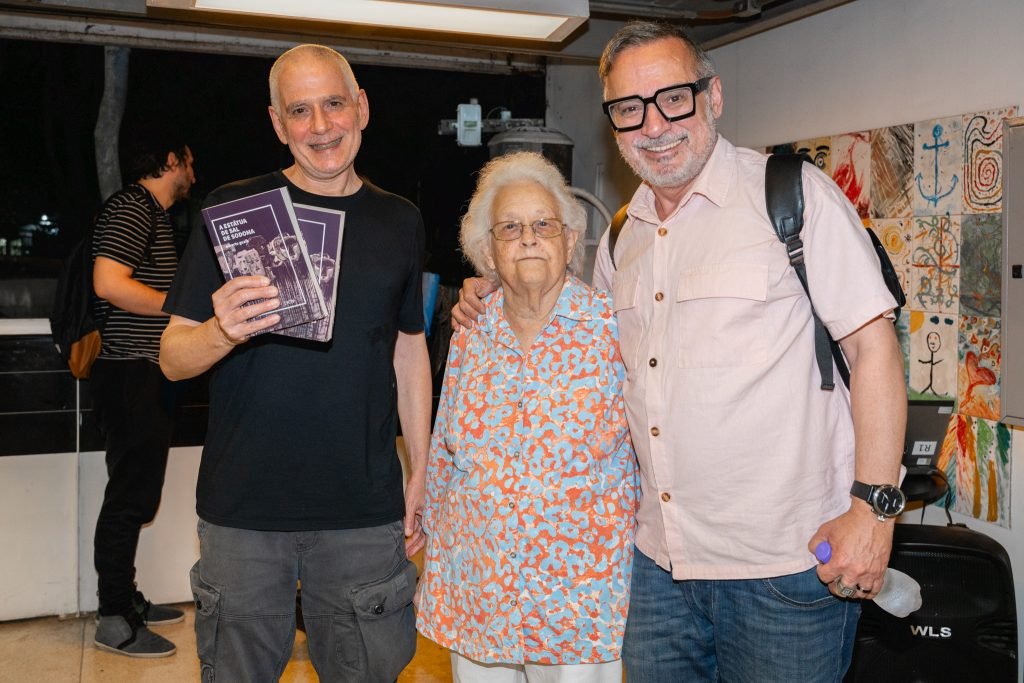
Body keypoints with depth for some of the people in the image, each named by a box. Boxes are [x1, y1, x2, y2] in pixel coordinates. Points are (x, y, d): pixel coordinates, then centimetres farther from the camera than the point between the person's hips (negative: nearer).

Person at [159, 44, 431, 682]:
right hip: (244, 508, -1)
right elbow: (173, 357, -3)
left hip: (366, 510, 2)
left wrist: (422, 469, 8)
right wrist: (221, 332, -26)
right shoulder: (234, 209, -2)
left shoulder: (399, 221, 6)